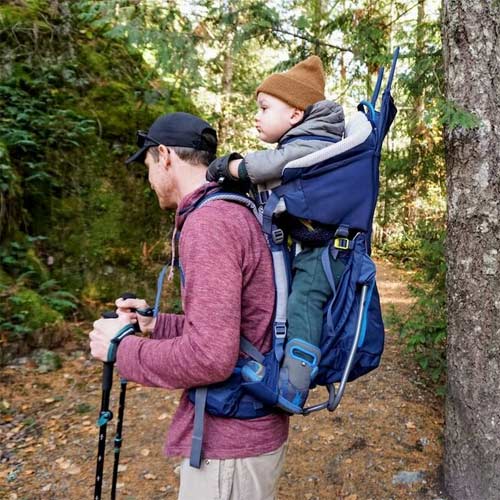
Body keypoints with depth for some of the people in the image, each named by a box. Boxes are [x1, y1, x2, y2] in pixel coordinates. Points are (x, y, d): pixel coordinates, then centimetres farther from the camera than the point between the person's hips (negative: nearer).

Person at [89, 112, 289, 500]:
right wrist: (156, 324, 13)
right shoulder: (237, 214, 9)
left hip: (230, 448, -9)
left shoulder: (209, 223, -21)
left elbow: (211, 355, -27)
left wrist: (122, 348, -13)